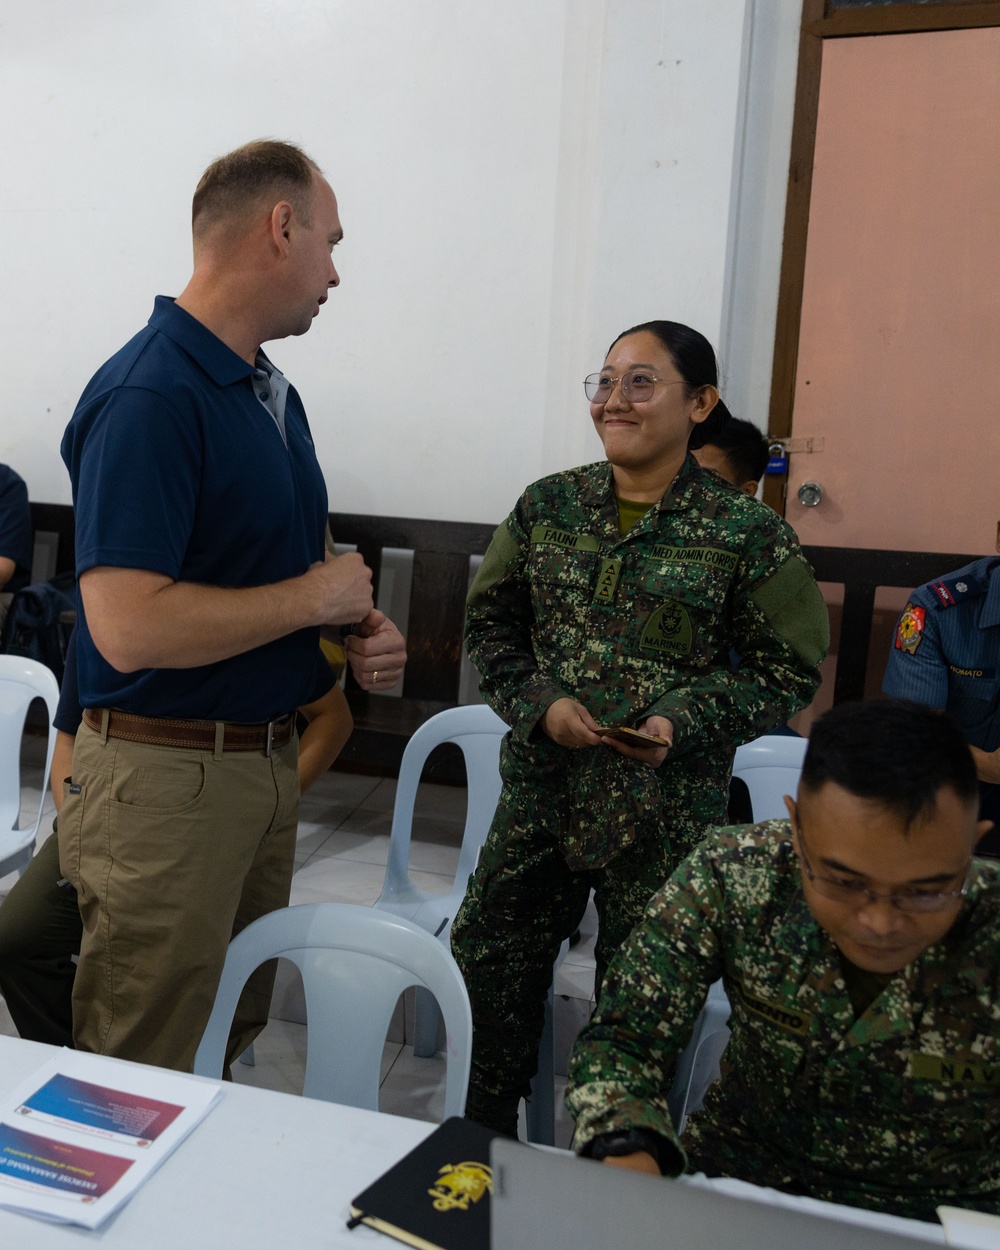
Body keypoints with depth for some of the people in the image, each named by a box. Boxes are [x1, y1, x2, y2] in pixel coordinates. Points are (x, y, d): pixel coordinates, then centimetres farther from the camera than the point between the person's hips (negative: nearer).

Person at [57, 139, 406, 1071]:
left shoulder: (272, 391, 11)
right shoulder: (148, 396, -19)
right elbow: (128, 627, -28)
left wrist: (358, 626, 1)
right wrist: (315, 595, -17)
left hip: (268, 761, 9)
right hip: (165, 777, -9)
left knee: (235, 1043, 23)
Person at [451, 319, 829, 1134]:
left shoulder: (748, 534, -6)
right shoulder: (549, 506, 3)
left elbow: (788, 670, -3)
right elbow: (491, 622, 9)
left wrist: (684, 722, -17)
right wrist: (540, 703, -8)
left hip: (665, 811, -3)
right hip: (542, 790, 4)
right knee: (486, 962, 11)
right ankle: (483, 1140, 37)